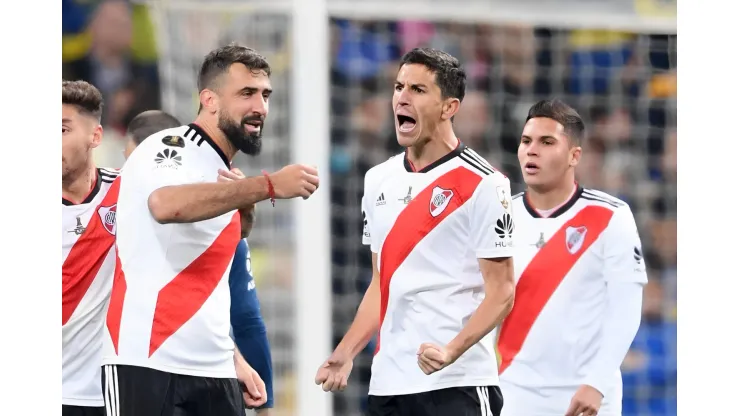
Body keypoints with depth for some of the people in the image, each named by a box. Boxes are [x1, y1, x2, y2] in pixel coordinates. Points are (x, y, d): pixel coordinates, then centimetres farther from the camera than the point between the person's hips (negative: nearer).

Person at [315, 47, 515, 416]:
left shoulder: (482, 184, -7)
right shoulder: (378, 180, 14)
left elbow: (500, 292, -9)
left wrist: (452, 351, -24)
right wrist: (345, 354, 11)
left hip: (457, 385, -7)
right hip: (387, 385, 7)